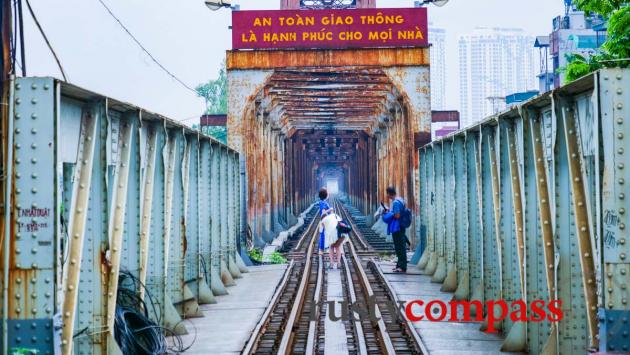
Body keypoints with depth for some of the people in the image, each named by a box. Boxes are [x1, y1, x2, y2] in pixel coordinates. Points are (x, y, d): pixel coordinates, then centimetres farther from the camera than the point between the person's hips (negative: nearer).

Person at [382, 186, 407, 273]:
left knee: (400, 247, -8)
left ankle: (402, 267, -8)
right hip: (400, 227, 10)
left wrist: (389, 213, -8)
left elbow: (397, 215, -24)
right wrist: (390, 212, 14)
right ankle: (400, 265, 22)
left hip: (397, 228, -10)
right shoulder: (400, 200, 14)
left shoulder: (395, 202, -18)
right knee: (400, 247, 15)